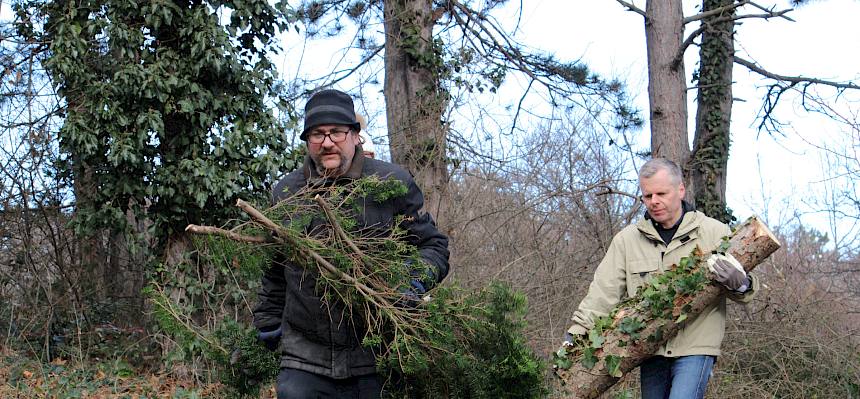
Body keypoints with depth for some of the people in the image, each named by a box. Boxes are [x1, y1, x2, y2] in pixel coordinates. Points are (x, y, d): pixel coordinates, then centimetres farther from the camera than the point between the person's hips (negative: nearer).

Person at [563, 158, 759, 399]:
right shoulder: (627, 239, 7)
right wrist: (576, 332, -7)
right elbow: (604, 291, 3)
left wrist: (740, 285, -20)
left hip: (695, 347, -4)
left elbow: (746, 289, 4)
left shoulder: (715, 233, 1)